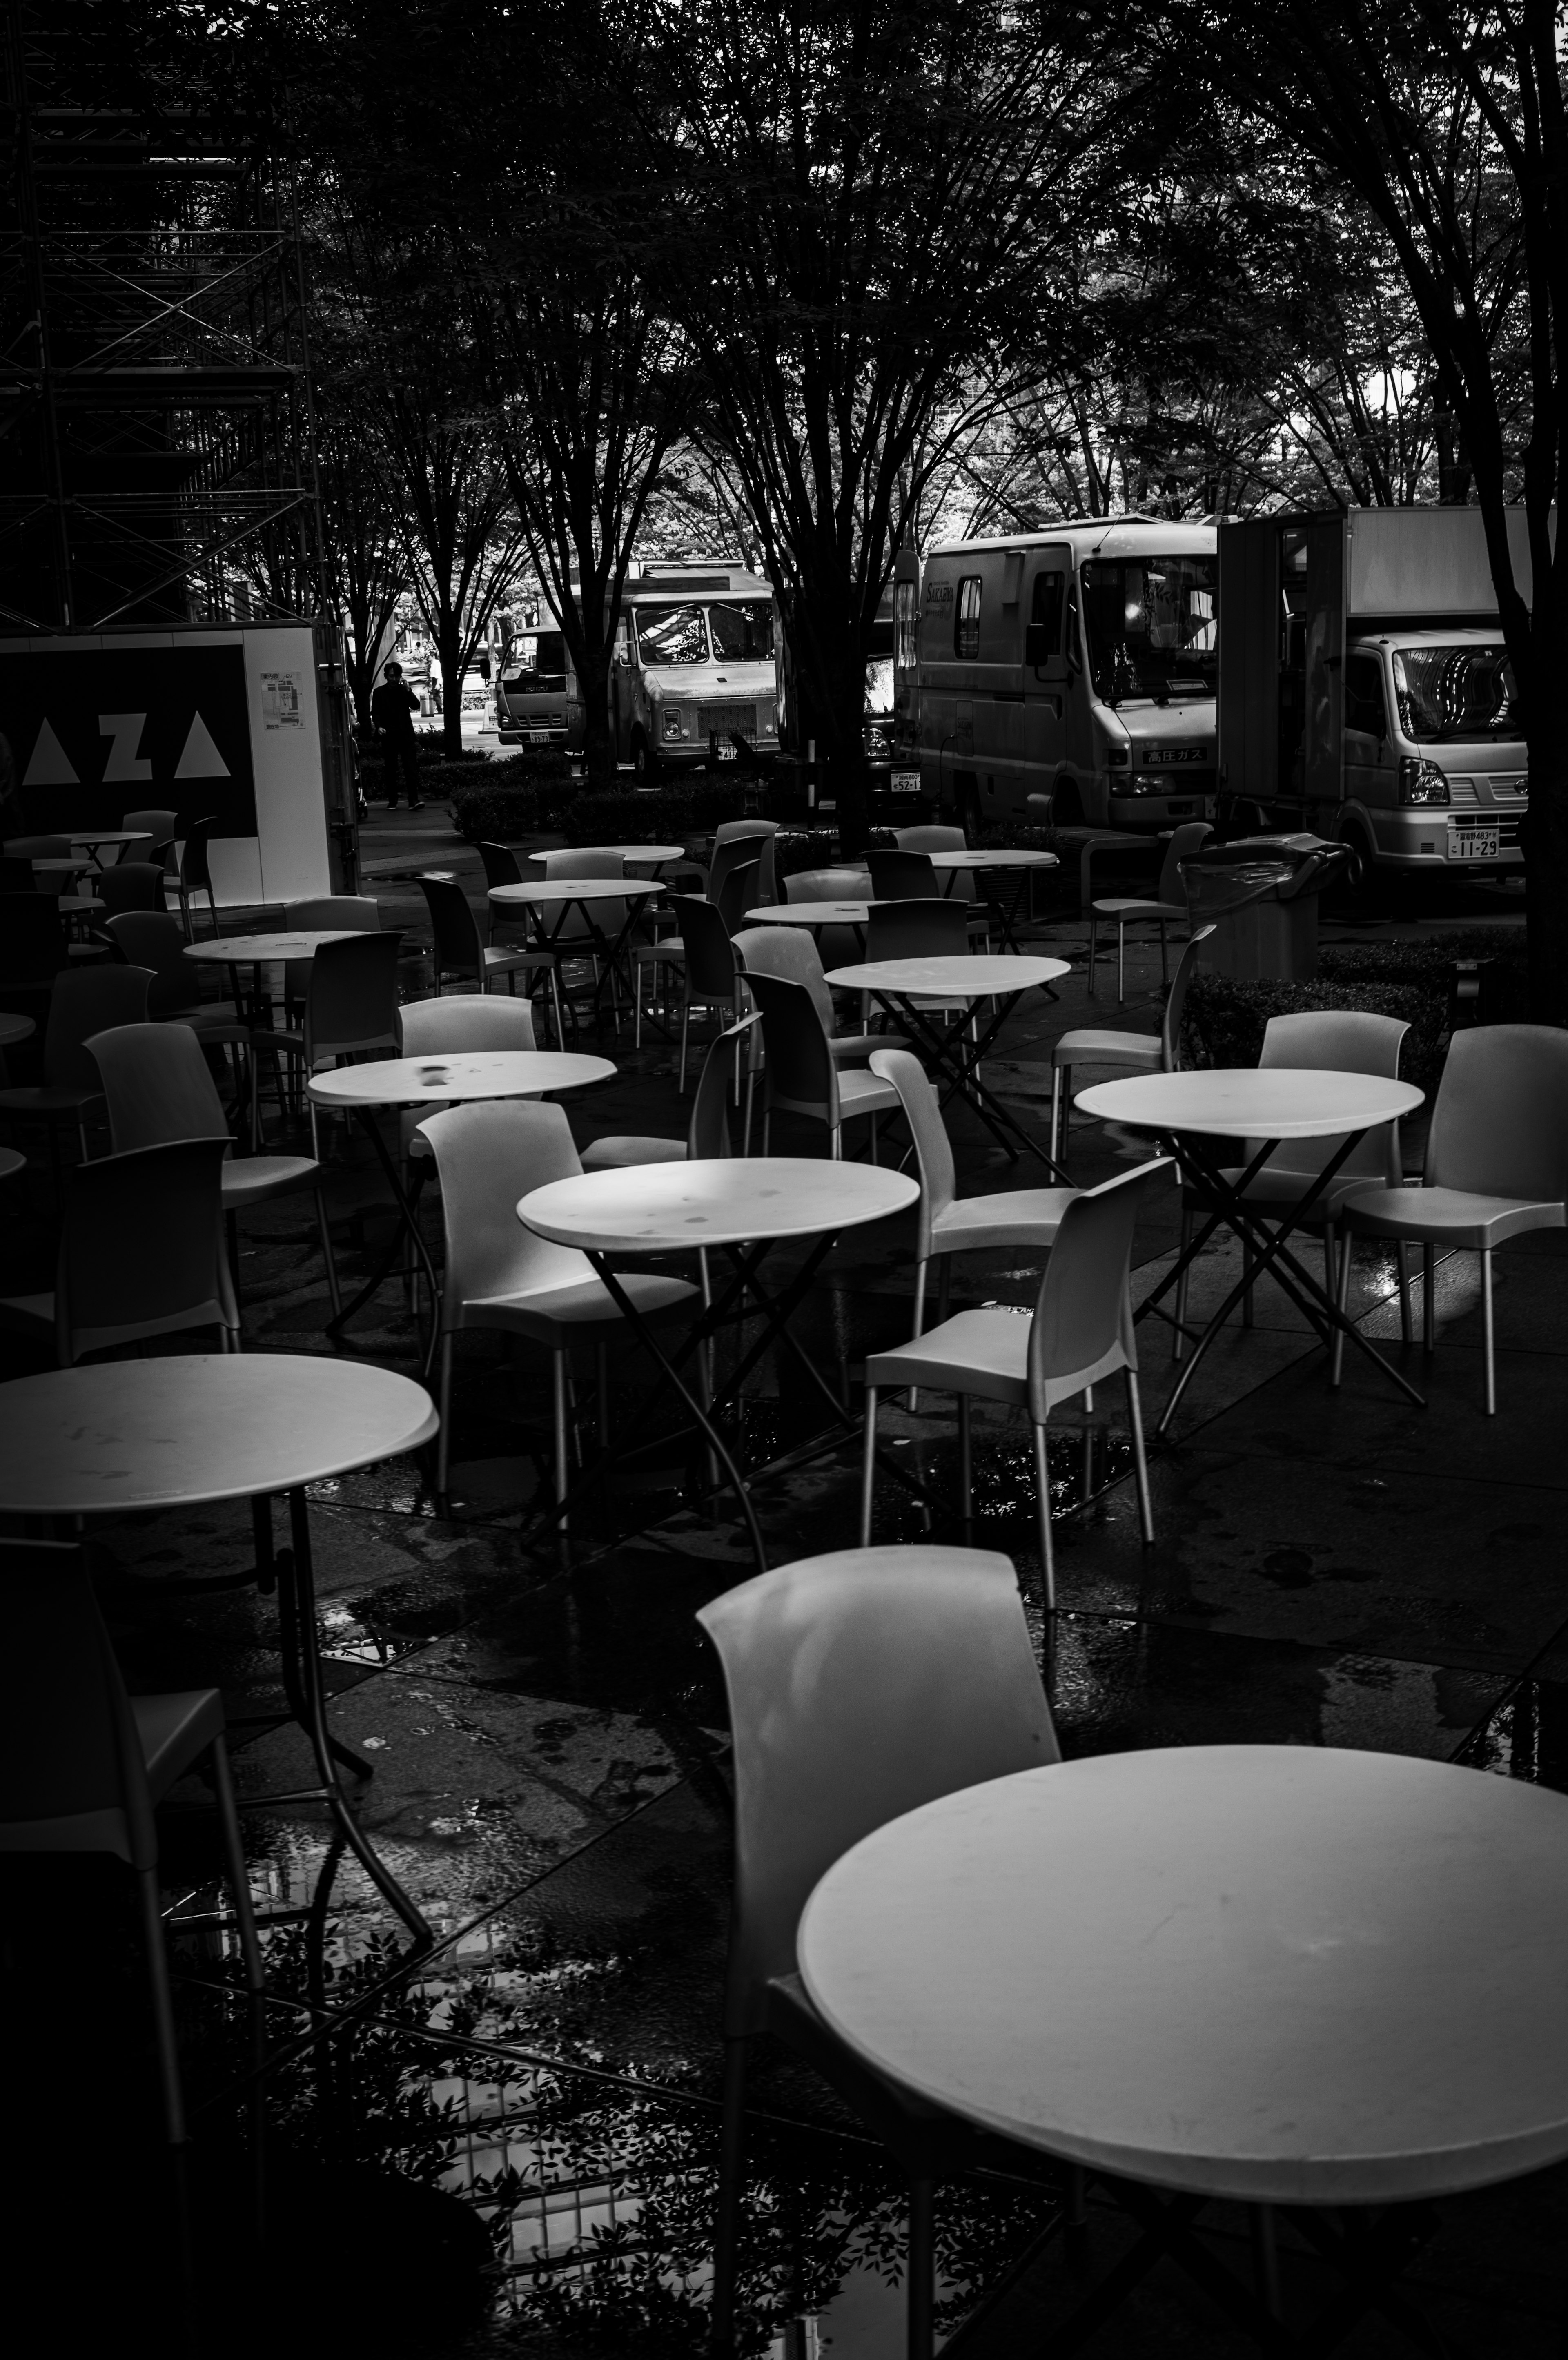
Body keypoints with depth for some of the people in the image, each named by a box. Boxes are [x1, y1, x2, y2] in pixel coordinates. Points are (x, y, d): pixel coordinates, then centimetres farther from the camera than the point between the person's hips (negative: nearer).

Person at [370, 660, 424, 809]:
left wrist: (408, 691, -10)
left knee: (411, 768, -10)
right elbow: (375, 712, 0)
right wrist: (379, 726, -17)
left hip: (406, 734, 1)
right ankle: (392, 801, 10)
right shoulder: (380, 692, 6)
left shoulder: (404, 690, 11)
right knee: (391, 770, 4)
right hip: (389, 735, -1)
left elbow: (416, 706, 2)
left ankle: (414, 800, -16)